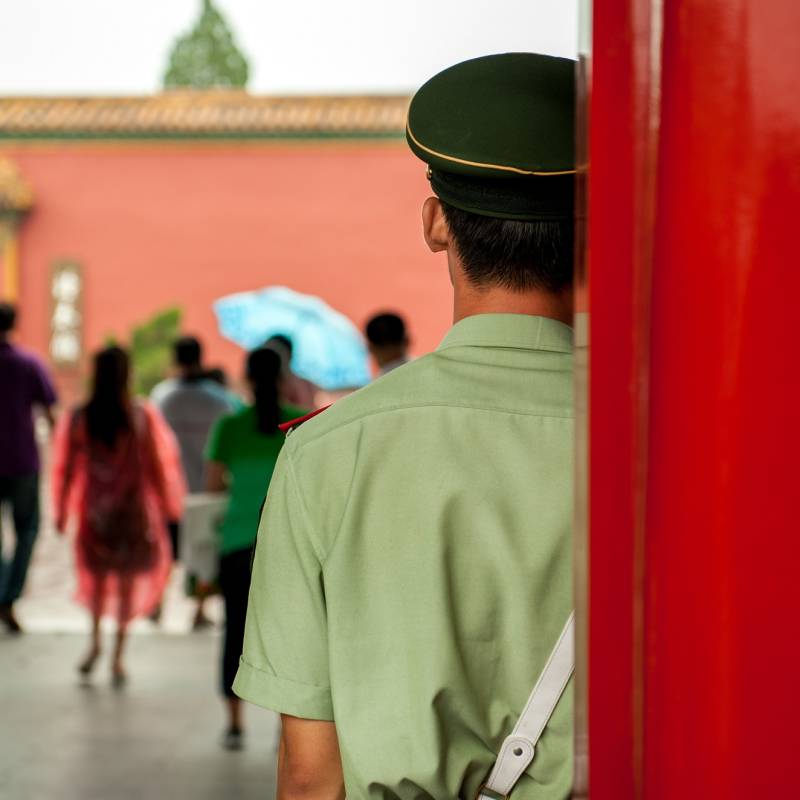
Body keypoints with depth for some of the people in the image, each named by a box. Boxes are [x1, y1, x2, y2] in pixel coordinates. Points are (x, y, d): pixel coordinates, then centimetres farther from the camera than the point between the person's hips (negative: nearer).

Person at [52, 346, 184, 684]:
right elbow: (156, 465, -6)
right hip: (134, 507, -1)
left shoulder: (78, 418, -7)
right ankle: (118, 656, 9)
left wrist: (62, 512, 7)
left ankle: (95, 642, 17)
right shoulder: (142, 416, -10)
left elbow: (66, 469, -3)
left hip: (94, 508, 1)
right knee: (127, 581, 9)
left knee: (97, 575, 22)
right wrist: (167, 506, 7)